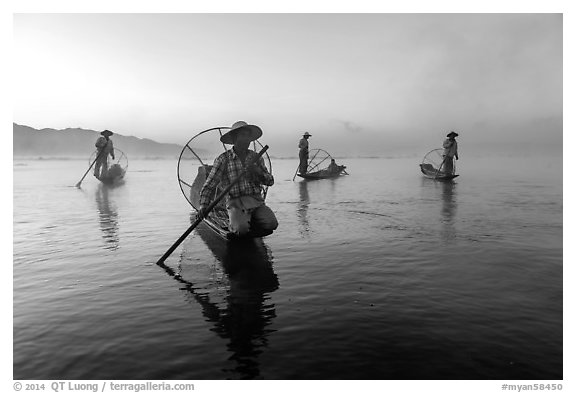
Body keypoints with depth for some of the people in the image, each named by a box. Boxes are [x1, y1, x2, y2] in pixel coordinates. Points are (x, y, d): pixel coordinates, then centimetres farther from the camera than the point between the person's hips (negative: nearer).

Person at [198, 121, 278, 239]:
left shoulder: (256, 157, 10)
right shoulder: (223, 159, -1)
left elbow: (270, 181, 9)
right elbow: (209, 185, -1)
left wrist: (259, 172, -11)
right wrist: (203, 205, -15)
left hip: (256, 201, 4)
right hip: (235, 203, -3)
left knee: (272, 224, -21)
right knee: (241, 228, -30)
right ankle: (232, 224, 6)